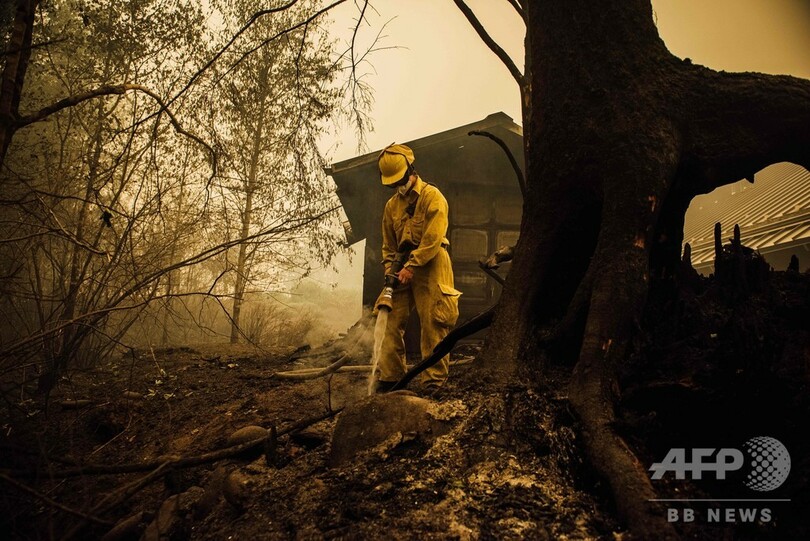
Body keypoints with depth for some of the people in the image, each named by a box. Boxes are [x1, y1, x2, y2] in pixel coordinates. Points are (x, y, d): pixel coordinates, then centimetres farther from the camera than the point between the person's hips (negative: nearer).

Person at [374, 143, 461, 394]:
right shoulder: (391, 205, 16)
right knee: (392, 322, 1)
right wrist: (389, 267, 3)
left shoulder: (432, 196, -5)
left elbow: (433, 238, -15)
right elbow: (388, 243, 21)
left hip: (430, 265, -6)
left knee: (433, 325, -6)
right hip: (404, 268, 6)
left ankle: (433, 382, -1)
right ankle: (389, 377, 7)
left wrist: (411, 266, -19)